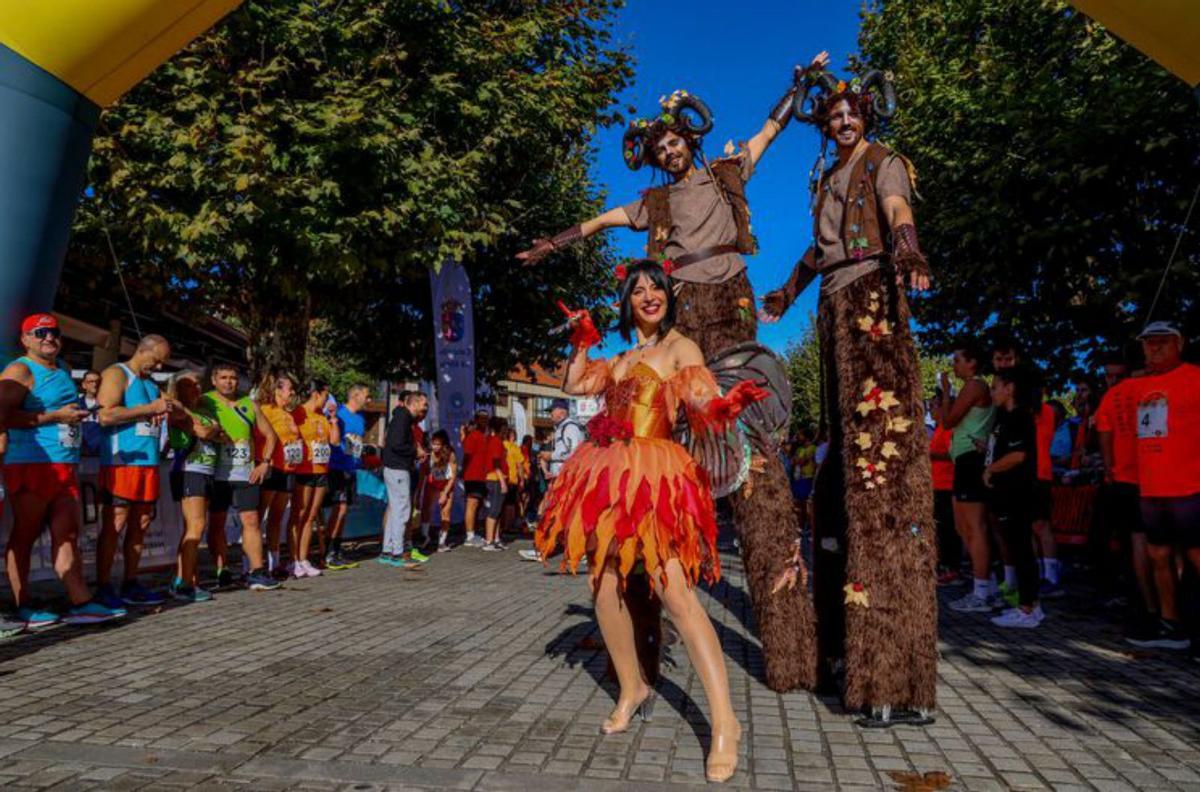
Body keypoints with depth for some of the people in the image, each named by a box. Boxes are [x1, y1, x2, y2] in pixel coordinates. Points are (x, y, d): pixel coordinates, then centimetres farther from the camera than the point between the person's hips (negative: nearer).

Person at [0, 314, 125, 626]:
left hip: (66, 467, 8)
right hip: (30, 465, -7)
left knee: (67, 534, 3)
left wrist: (76, 416, 20)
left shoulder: (64, 371, 19)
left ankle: (80, 603, 2)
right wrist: (56, 416, -16)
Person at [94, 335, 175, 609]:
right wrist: (151, 408, -12)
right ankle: (103, 588, 1)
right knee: (114, 526, -5)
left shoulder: (151, 383, 22)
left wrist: (167, 410, 8)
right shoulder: (116, 374, -2)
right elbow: (106, 415, -16)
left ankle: (130, 585, 14)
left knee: (141, 524, 8)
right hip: (121, 462, -8)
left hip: (148, 463, 8)